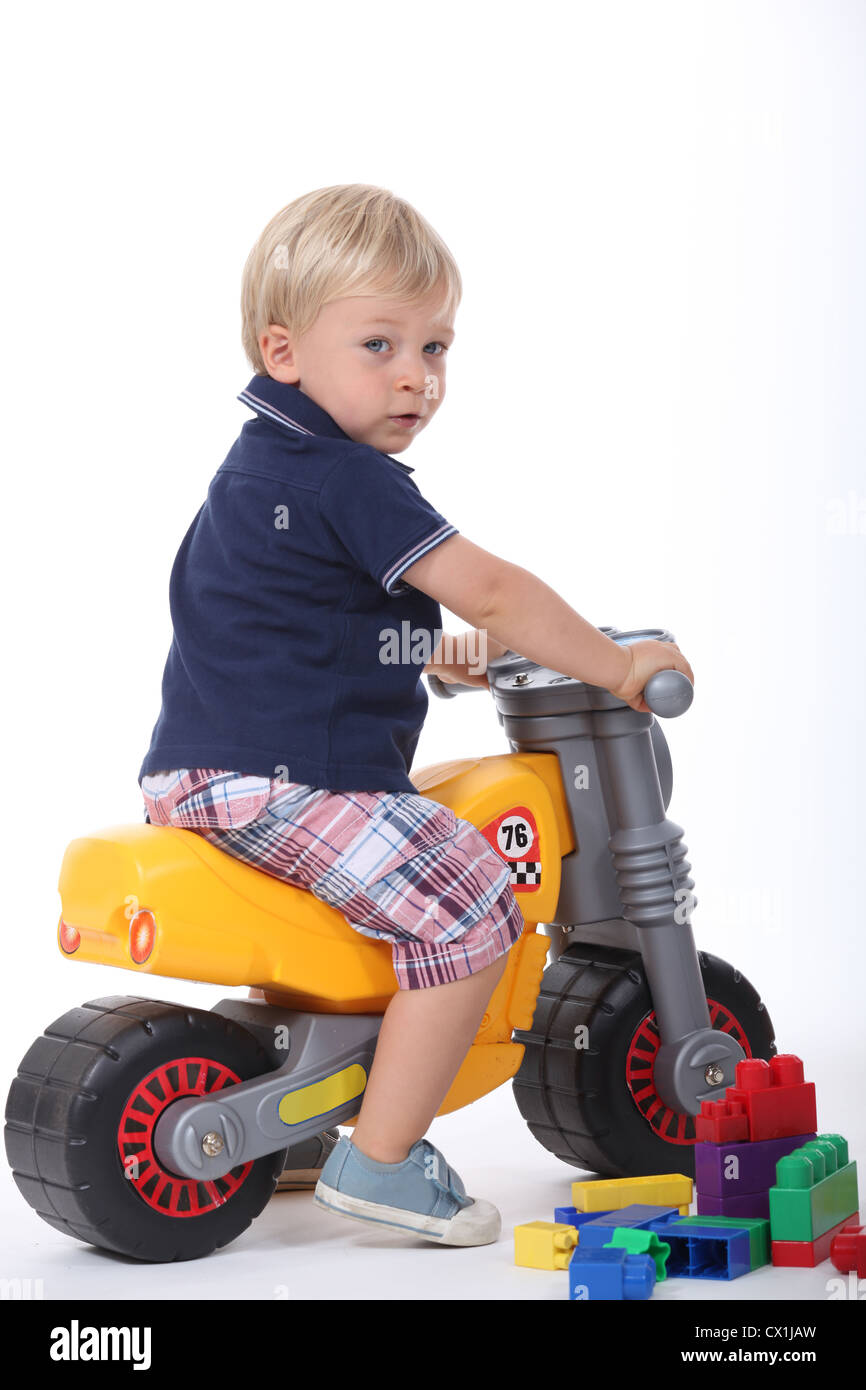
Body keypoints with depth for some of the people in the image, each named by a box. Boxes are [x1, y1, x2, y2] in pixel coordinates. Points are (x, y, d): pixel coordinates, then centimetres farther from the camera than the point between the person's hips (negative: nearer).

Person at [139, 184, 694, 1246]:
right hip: (280, 782, -11)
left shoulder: (269, 464, 18)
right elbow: (485, 589, -19)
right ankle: (381, 1162, -7)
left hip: (204, 775, 11)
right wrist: (616, 666, -9)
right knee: (468, 909, -11)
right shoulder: (346, 478, -15)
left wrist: (425, 652, 36)